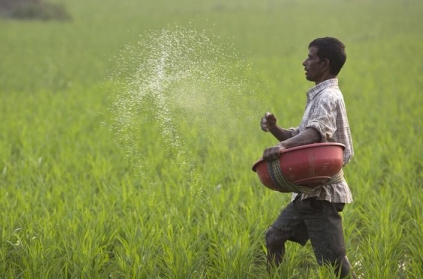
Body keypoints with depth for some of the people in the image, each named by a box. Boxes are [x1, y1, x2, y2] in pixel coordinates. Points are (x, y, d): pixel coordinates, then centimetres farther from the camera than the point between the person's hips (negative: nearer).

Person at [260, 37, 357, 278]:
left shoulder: (328, 97, -15)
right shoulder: (320, 96, 17)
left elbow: (316, 131, -35)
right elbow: (299, 137, 21)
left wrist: (282, 146, -52)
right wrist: (275, 129, 1)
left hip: (322, 193, -10)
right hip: (309, 191, 10)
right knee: (274, 237, 16)